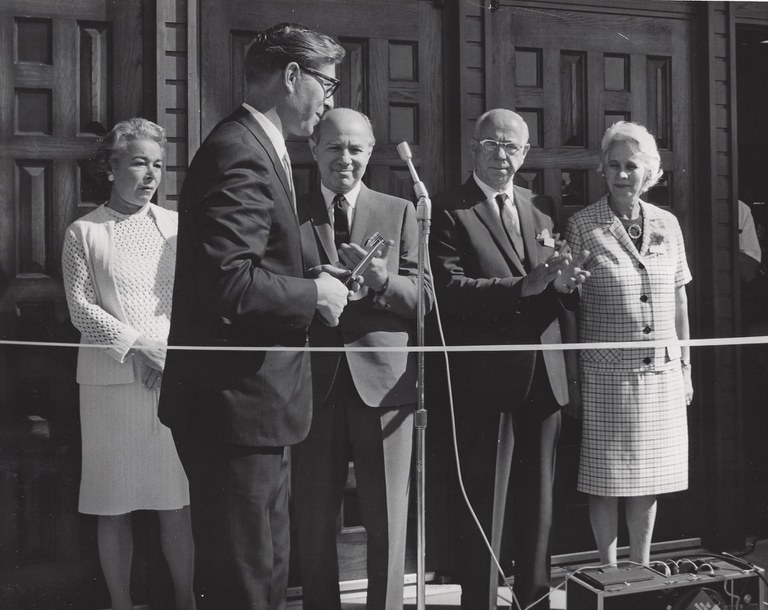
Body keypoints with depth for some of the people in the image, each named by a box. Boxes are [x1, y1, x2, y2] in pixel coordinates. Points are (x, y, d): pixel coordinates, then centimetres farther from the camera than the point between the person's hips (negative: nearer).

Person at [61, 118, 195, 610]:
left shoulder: (176, 226, 9)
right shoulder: (84, 232, 3)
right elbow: (81, 308, -2)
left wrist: (172, 350, -8)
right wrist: (140, 343, -12)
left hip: (173, 377, 2)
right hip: (111, 379, -1)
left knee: (177, 502, 3)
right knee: (113, 505, 3)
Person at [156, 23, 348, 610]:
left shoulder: (256, 149, 15)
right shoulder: (239, 154, -18)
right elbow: (226, 284, -28)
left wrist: (315, 285, 6)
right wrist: (314, 293, -14)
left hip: (252, 401, 11)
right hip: (236, 405, -10)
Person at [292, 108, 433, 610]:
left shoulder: (400, 212, 8)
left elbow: (423, 297, 1)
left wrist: (381, 280, -18)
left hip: (383, 383, 0)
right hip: (314, 385, 1)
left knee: (388, 523, 4)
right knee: (314, 522, 10)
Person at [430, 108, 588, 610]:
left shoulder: (542, 208, 13)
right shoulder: (450, 212, -5)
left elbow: (568, 299, 9)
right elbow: (450, 289, -18)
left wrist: (565, 282, -15)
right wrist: (524, 286, -27)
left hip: (544, 377, 6)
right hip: (486, 380, -6)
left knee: (539, 502, 17)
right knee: (483, 504, 3)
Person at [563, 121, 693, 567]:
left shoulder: (667, 225, 8)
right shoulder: (582, 225, -3)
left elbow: (680, 299, 13)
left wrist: (685, 364, 12)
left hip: (661, 371, 4)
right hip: (605, 373, -3)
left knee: (650, 478, 11)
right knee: (605, 479, 4)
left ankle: (641, 567, 25)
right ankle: (609, 571, 19)